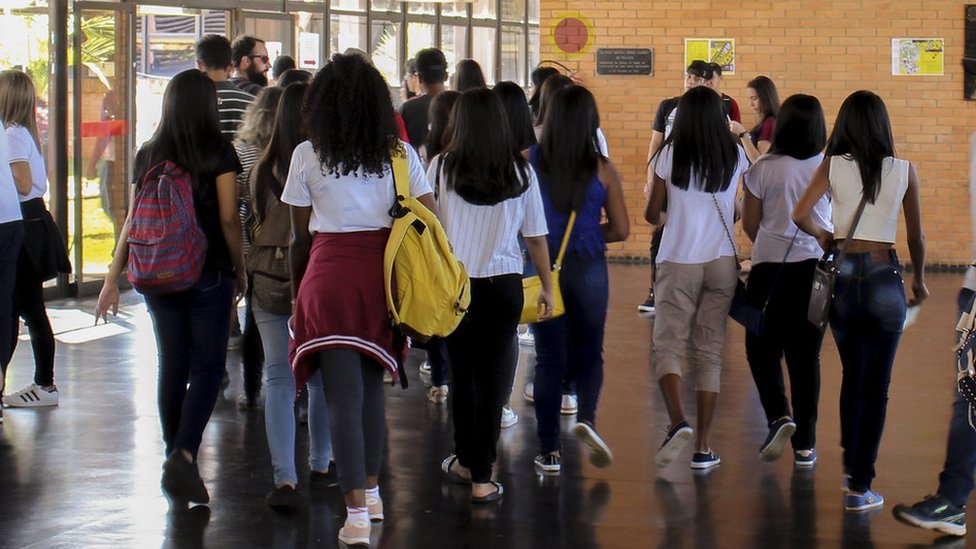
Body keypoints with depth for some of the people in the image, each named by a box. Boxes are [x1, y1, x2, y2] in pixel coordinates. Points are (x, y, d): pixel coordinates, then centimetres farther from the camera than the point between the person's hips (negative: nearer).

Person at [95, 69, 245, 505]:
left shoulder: (149, 155, 5)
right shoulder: (219, 152, -5)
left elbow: (134, 219, 5)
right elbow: (228, 217, -7)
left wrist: (112, 278, 9)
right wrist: (240, 270, 4)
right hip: (208, 273, -4)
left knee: (171, 368, 12)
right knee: (206, 368, -2)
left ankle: (174, 457, 18)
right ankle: (184, 455, -19)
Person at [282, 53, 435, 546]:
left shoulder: (307, 155, -2)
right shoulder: (398, 153, 4)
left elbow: (300, 237, 3)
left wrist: (296, 293, 15)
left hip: (330, 275, -3)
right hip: (385, 273, 3)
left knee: (343, 393, -2)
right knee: (372, 385, 19)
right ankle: (371, 491, 29)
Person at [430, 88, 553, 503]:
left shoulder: (442, 167, -4)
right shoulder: (520, 172, -1)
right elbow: (536, 237, 4)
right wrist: (547, 286, 15)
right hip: (504, 285, 0)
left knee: (462, 373, 16)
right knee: (494, 376, 3)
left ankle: (466, 461, 30)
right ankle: (481, 478, 2)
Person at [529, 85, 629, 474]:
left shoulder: (530, 161, -5)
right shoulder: (603, 169, -4)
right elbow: (621, 230, 1)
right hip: (589, 268, 0)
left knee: (549, 357, 9)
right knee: (589, 353, 16)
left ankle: (549, 451, 10)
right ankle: (586, 417, -10)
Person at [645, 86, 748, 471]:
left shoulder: (670, 155, -5)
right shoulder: (735, 156, 2)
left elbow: (652, 214, -1)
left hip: (678, 263, -3)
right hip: (722, 262, 3)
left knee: (668, 345, 2)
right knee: (709, 352, 8)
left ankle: (678, 422, -24)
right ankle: (703, 447, 6)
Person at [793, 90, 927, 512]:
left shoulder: (833, 166, -3)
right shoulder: (904, 171, -2)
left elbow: (800, 215, -13)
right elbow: (916, 236, 5)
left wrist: (822, 236, 8)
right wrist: (919, 279, 21)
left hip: (843, 274, 2)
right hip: (884, 276, -2)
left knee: (852, 376, 22)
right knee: (876, 386, 3)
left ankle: (851, 465, 31)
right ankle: (860, 486, 1)